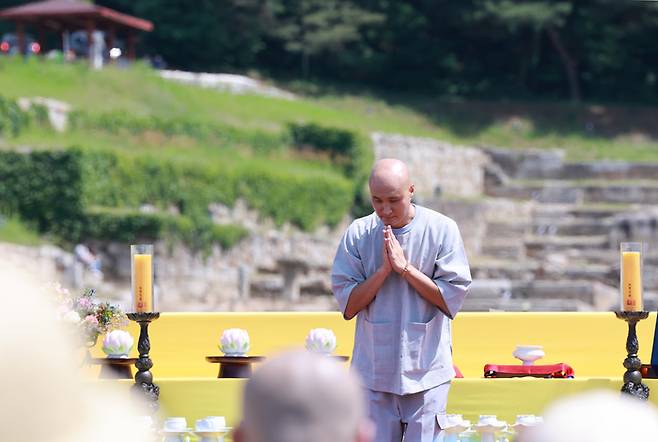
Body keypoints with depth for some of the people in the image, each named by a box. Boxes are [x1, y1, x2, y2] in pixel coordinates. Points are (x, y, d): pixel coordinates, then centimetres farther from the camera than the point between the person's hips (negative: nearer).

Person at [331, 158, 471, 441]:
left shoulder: (442, 230, -2)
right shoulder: (358, 234, 2)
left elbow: (452, 299, -6)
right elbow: (347, 306, -1)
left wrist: (405, 268, -12)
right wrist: (383, 270, -13)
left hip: (427, 372, -2)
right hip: (373, 373, 2)